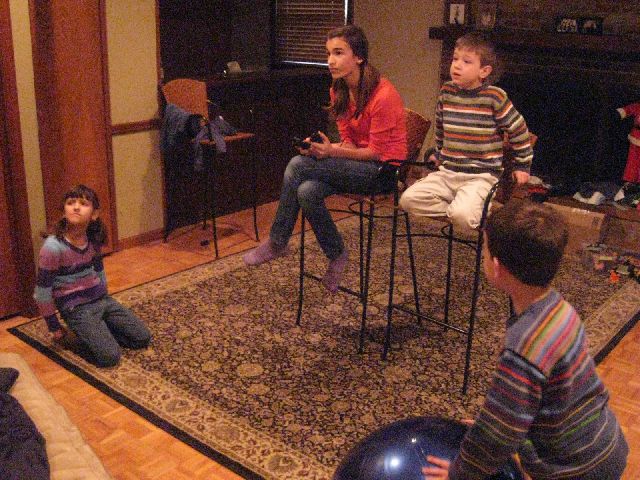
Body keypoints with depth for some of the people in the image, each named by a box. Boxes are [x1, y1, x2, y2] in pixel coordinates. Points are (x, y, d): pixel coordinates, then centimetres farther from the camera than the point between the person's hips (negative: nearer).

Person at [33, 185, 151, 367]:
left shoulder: (93, 239, -2)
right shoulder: (53, 247, -21)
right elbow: (42, 291, -14)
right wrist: (54, 327, -5)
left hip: (102, 299, 6)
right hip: (77, 309, -6)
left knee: (143, 338, 2)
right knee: (109, 356, -20)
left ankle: (97, 331, 17)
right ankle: (83, 334, 7)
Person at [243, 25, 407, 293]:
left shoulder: (383, 95, -19)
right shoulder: (338, 91, 5)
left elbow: (377, 152, -16)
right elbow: (349, 142, 9)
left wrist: (332, 151, -26)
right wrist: (324, 149, -13)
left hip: (383, 168, -7)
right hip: (357, 162, 7)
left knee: (298, 165, -23)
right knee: (306, 191, -25)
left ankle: (277, 243, -8)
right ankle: (336, 256, -6)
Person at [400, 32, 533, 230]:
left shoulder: (494, 97, -10)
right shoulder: (447, 92, 4)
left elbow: (519, 130, 1)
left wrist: (522, 166, 8)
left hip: (481, 176, -5)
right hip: (447, 172, 5)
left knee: (463, 216, -31)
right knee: (408, 199, -15)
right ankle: (457, 209, -3)